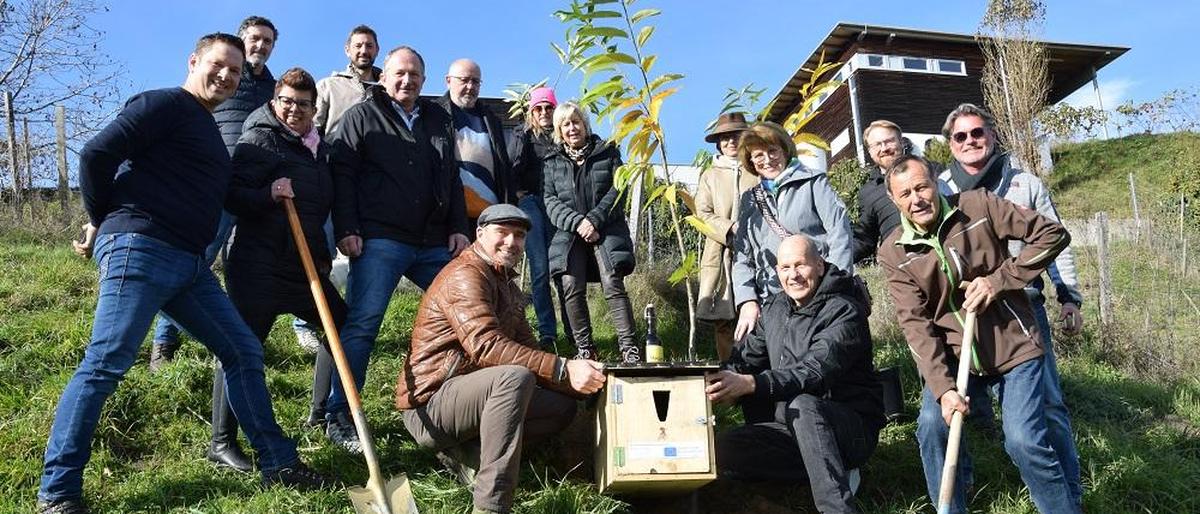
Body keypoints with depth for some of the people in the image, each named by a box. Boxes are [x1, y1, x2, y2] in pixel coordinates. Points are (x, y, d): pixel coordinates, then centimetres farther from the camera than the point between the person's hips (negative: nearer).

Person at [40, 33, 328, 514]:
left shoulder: (208, 131, 26)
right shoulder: (165, 104, -3)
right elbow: (96, 154, -10)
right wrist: (103, 222, 1)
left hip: (189, 262, 9)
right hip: (138, 249, -9)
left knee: (244, 351, 6)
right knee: (104, 364, -9)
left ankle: (277, 462, 12)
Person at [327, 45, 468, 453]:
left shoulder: (437, 120, 21)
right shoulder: (361, 117, 7)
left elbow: (452, 178, 22)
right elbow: (341, 173, -1)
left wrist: (458, 228, 12)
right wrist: (346, 229, -10)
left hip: (435, 243, 5)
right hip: (380, 240, -5)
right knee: (362, 324, -9)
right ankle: (339, 416, -1)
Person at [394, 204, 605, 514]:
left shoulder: (507, 285, 17)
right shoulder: (465, 276, -15)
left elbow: (527, 349, 7)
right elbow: (486, 346, -30)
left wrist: (577, 378, -10)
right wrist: (564, 370, -34)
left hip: (470, 392, 9)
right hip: (429, 404, -9)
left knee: (562, 405, 1)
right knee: (514, 377, -34)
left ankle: (466, 454, -3)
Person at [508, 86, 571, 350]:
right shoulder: (522, 137, 11)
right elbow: (511, 171, 3)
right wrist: (519, 194, -8)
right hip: (532, 204, -2)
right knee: (540, 269, -6)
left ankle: (574, 332, 4)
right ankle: (547, 334, -4)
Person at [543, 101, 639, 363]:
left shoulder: (607, 151, 9)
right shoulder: (552, 162, 13)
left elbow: (618, 188, 0)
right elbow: (550, 199, 4)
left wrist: (594, 219, -12)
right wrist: (577, 222, -12)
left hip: (607, 230, -2)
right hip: (570, 233, 2)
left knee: (613, 285, -16)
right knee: (572, 289, -12)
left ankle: (628, 346, -13)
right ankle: (584, 348, -3)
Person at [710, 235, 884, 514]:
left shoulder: (844, 312, -15)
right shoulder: (774, 308, 10)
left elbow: (815, 372, -30)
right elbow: (748, 355, 11)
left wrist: (750, 384, -44)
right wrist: (716, 379, -14)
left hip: (851, 427, -7)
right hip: (796, 428, 7)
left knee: (803, 405, -39)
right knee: (722, 449, -15)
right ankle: (834, 473, -8)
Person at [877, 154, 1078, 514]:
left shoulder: (979, 205, -10)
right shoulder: (894, 253, -6)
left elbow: (1053, 234, -7)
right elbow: (915, 324, -12)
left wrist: (998, 280, -15)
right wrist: (942, 388, -23)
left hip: (1013, 344, -2)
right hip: (956, 353, 2)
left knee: (1024, 441, -12)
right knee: (932, 424, -13)